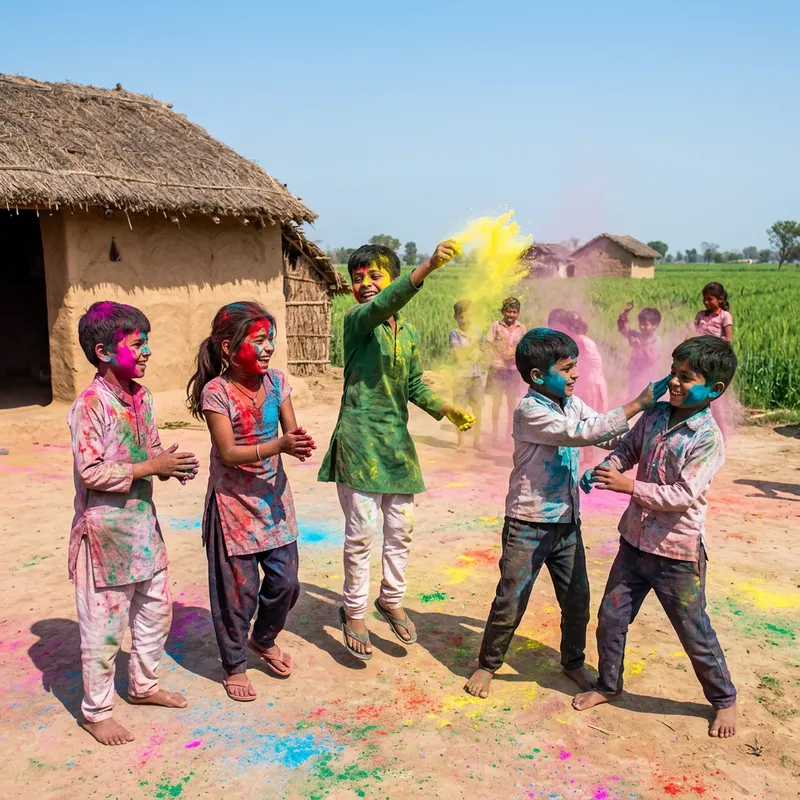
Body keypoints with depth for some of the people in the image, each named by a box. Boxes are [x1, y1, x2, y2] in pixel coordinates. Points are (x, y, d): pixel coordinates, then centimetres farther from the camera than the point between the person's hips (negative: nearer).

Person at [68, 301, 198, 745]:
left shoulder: (141, 396, 4)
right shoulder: (91, 403, -19)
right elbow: (90, 472, -22)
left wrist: (172, 465, -7)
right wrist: (151, 467, -21)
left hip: (142, 521, 8)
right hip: (105, 529, -8)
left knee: (155, 609, 19)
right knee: (104, 623, 5)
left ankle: (143, 685, 40)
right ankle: (96, 712, 24)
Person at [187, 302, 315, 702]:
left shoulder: (276, 381, -1)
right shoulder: (216, 392, -17)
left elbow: (291, 431, -1)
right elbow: (228, 453, -20)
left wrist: (299, 444, -25)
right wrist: (279, 445, -31)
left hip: (273, 495, 5)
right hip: (234, 500, -5)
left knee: (284, 578, 10)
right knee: (239, 587, 5)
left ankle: (264, 639, 40)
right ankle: (234, 665, 27)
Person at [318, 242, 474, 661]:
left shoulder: (409, 334, 11)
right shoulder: (357, 320, -8)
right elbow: (382, 306, -30)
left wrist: (447, 410, 2)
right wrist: (429, 266, -42)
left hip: (397, 441, 6)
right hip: (360, 440, -6)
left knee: (400, 529, 13)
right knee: (361, 532, 1)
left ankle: (391, 600, 33)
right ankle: (354, 611, 19)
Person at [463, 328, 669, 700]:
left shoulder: (572, 403, 4)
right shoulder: (530, 411, -20)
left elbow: (609, 435, 9)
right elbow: (583, 433, -29)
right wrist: (638, 403, -27)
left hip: (567, 523, 7)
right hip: (528, 526, -6)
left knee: (577, 601, 14)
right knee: (510, 604, 4)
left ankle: (574, 662, 37)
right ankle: (487, 665, 25)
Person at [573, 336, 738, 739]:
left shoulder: (708, 439, -19)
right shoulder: (654, 415, -1)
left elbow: (683, 495, -24)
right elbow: (627, 448, 12)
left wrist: (629, 486, -28)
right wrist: (609, 467, -9)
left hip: (677, 552, -6)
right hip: (635, 541, 6)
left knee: (695, 633, 10)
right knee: (610, 618, 14)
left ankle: (723, 699, 35)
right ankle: (608, 685, 37)